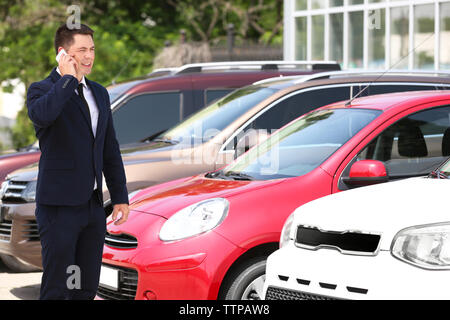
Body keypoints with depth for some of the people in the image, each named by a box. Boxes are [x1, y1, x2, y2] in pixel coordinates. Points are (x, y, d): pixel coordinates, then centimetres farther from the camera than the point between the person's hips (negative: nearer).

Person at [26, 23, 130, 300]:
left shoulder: (99, 93, 15)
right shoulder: (42, 90, -7)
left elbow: (110, 150, 19)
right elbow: (40, 115, -33)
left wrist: (120, 197, 13)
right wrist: (69, 78, -20)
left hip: (92, 205, 7)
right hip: (59, 206, -7)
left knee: (87, 288, 10)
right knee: (56, 289, -4)